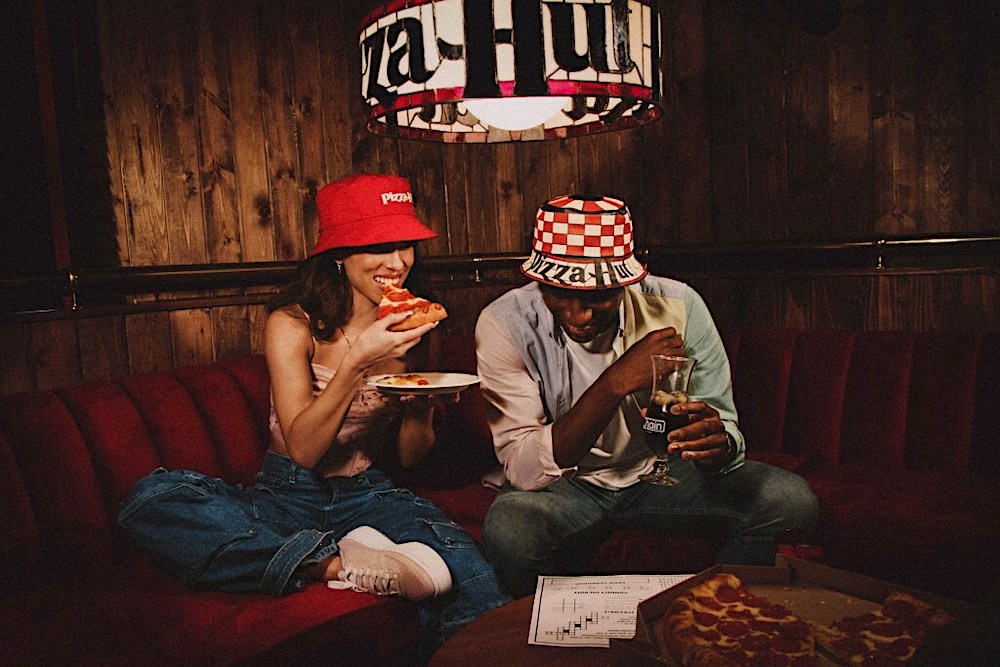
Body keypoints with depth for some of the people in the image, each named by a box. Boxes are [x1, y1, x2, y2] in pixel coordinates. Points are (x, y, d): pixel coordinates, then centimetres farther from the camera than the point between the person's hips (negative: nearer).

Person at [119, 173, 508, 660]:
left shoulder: (409, 326, 3)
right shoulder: (293, 325, -8)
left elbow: (409, 456, 7)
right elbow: (303, 448, -16)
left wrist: (420, 406, -16)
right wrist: (357, 362, -27)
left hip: (368, 494, 1)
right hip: (289, 496, 0)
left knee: (470, 577, -31)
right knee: (151, 498, -30)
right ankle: (336, 563, -29)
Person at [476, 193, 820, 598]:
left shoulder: (677, 306, -15)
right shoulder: (506, 324, -21)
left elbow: (725, 429, -10)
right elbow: (524, 469, -27)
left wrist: (717, 445, -37)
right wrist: (615, 382, -37)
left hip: (660, 472, 3)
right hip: (562, 486, -2)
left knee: (791, 500, -17)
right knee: (507, 530, -35)